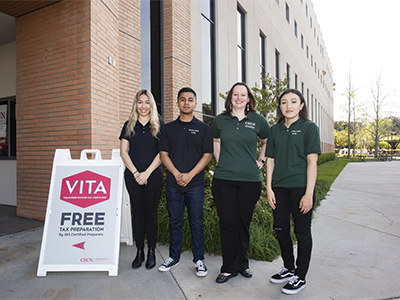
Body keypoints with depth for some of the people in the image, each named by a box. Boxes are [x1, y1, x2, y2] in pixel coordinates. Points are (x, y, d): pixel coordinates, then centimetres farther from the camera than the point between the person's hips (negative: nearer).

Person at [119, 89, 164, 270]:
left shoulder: (159, 125, 4)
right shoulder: (129, 125, 10)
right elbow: (124, 152, 6)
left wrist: (147, 172, -9)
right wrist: (135, 172, -5)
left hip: (153, 175, -2)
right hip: (133, 175, 2)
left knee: (151, 212, 4)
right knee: (138, 213, 7)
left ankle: (151, 252, 17)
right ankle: (139, 252, 19)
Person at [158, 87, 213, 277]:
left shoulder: (203, 128, 4)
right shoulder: (168, 128, 10)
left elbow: (207, 155, -1)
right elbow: (163, 154, 5)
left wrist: (190, 175, -12)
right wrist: (177, 173, -10)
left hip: (195, 183, -2)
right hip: (173, 183, 2)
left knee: (196, 223, 5)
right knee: (175, 222, 11)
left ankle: (199, 259, 19)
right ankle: (174, 257, 27)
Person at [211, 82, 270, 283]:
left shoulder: (258, 120, 4)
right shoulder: (220, 120, 5)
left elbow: (268, 142, 19)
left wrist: (261, 161, 9)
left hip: (250, 180, 0)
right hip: (224, 179, 0)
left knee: (244, 222, 9)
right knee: (228, 222, 3)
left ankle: (242, 264, 28)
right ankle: (229, 268, 17)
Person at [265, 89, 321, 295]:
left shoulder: (309, 128, -1)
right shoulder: (275, 130, 10)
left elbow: (312, 162, -6)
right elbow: (270, 160, 9)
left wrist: (309, 193, -12)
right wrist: (269, 188, 2)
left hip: (300, 187, -4)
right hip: (279, 187, 4)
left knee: (302, 231, 6)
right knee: (281, 229, 11)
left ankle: (300, 276, 22)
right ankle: (288, 268, 33)